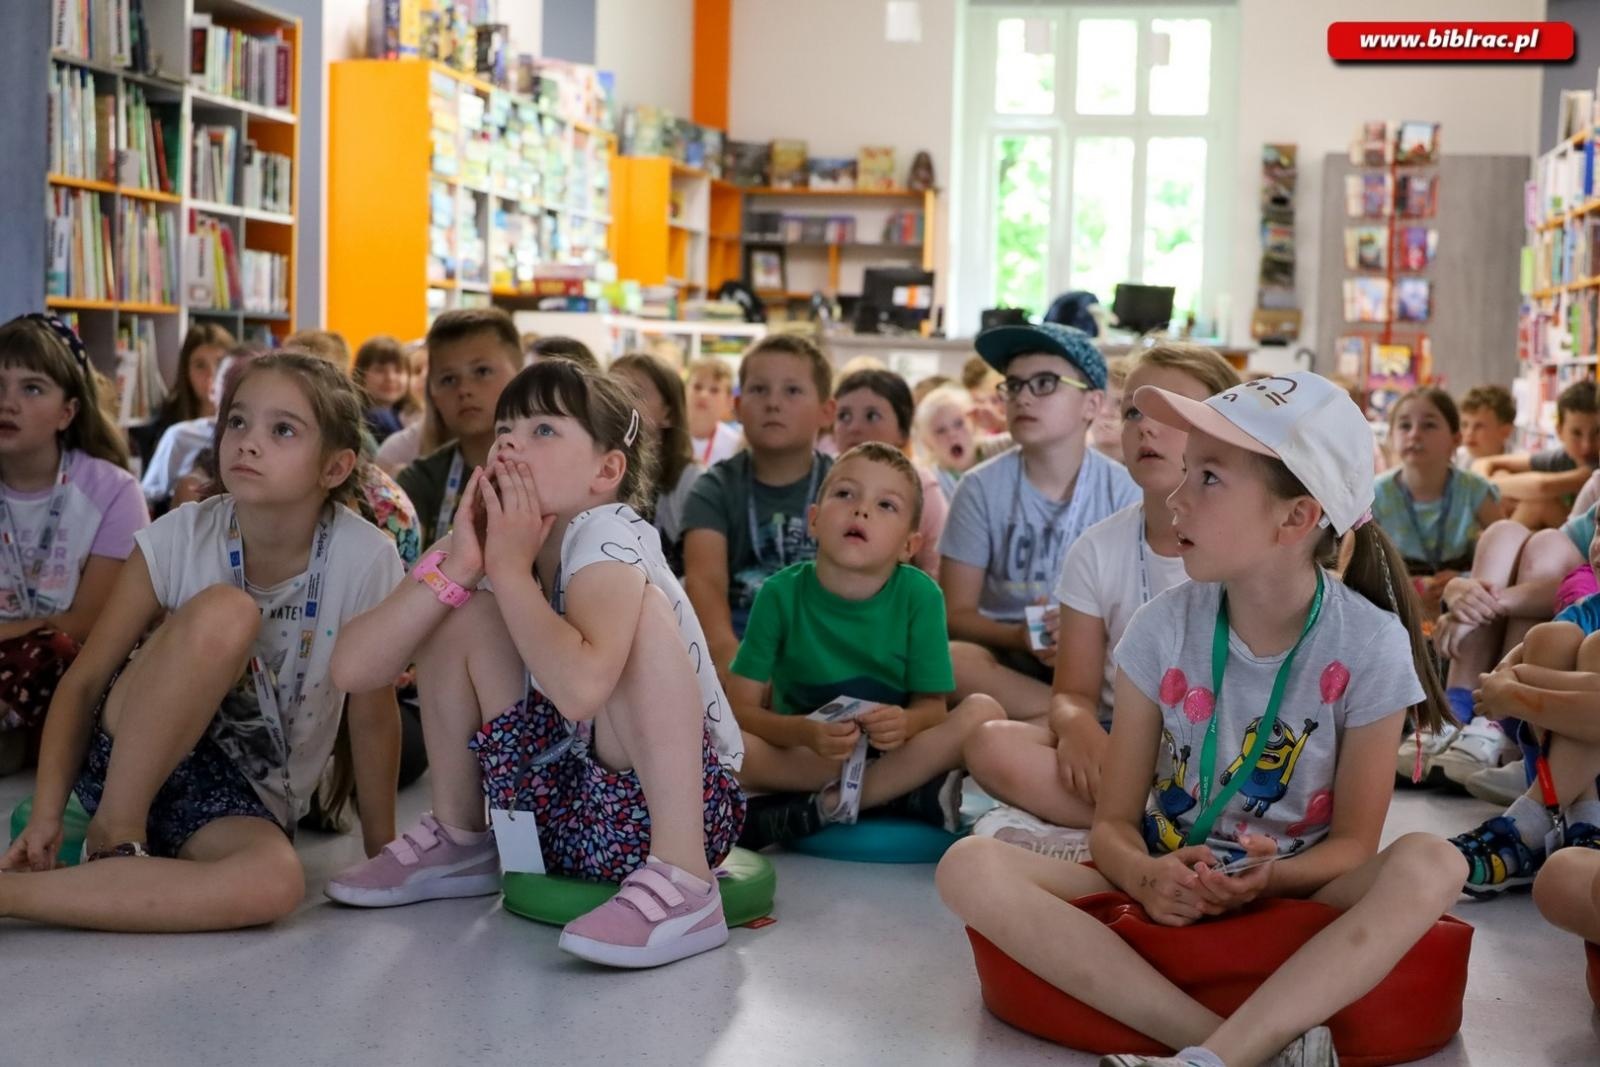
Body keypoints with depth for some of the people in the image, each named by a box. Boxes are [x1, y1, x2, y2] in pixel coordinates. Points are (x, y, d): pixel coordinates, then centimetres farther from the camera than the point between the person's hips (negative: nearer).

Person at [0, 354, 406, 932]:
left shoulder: (363, 560, -16)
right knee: (223, 611, -29)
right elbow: (83, 681, -6)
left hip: (248, 800, 1)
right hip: (126, 761, 0)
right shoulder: (179, 538, -12)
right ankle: (114, 831, -15)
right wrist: (47, 811, -19)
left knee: (276, 883, -37)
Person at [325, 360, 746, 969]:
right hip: (556, 804, 7)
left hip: (678, 802, -7)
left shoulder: (607, 533, -21)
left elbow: (581, 686, -42)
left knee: (642, 608, -28)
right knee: (460, 612, -3)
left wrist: (509, 566, -27)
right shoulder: (489, 539, -1)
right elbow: (353, 666, -11)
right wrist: (457, 564, -22)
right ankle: (459, 842, 13)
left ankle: (682, 882, -30)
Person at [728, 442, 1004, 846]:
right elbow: (741, 708, -12)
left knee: (982, 712, -23)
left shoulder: (920, 595, -11)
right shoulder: (781, 593, -11)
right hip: (800, 755, -1)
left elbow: (932, 705, -7)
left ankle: (823, 808, -25)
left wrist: (904, 724, -31)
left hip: (892, 749, 1)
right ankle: (915, 793, -23)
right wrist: (805, 732, -32)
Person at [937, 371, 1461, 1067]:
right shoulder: (1164, 629, -5)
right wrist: (1145, 876, -26)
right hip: (1168, 891, 2)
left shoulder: (1369, 646, -9)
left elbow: (1353, 842, -3)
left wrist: (1272, 878, -25)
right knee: (971, 866, -26)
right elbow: (1113, 822, -3)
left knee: (1431, 864, -33)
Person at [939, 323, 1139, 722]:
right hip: (1007, 658, 1)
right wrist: (1020, 637, -23)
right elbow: (956, 613, -4)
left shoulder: (1122, 491, -2)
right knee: (954, 661, -34)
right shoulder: (981, 487, -3)